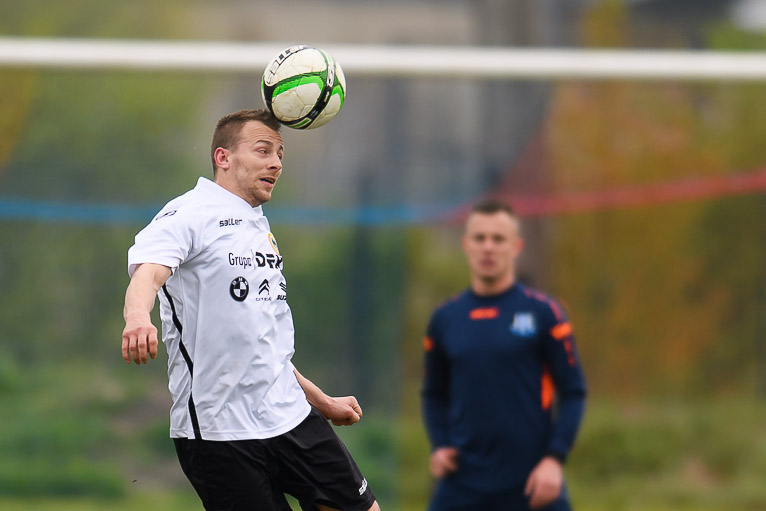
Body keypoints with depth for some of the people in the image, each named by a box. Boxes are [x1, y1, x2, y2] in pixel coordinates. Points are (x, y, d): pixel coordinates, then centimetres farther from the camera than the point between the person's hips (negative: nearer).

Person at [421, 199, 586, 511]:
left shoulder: (543, 313, -1)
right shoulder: (445, 319, 8)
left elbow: (573, 392, 0)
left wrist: (554, 459, -11)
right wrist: (438, 446, 3)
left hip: (531, 485, -3)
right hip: (462, 483, 3)